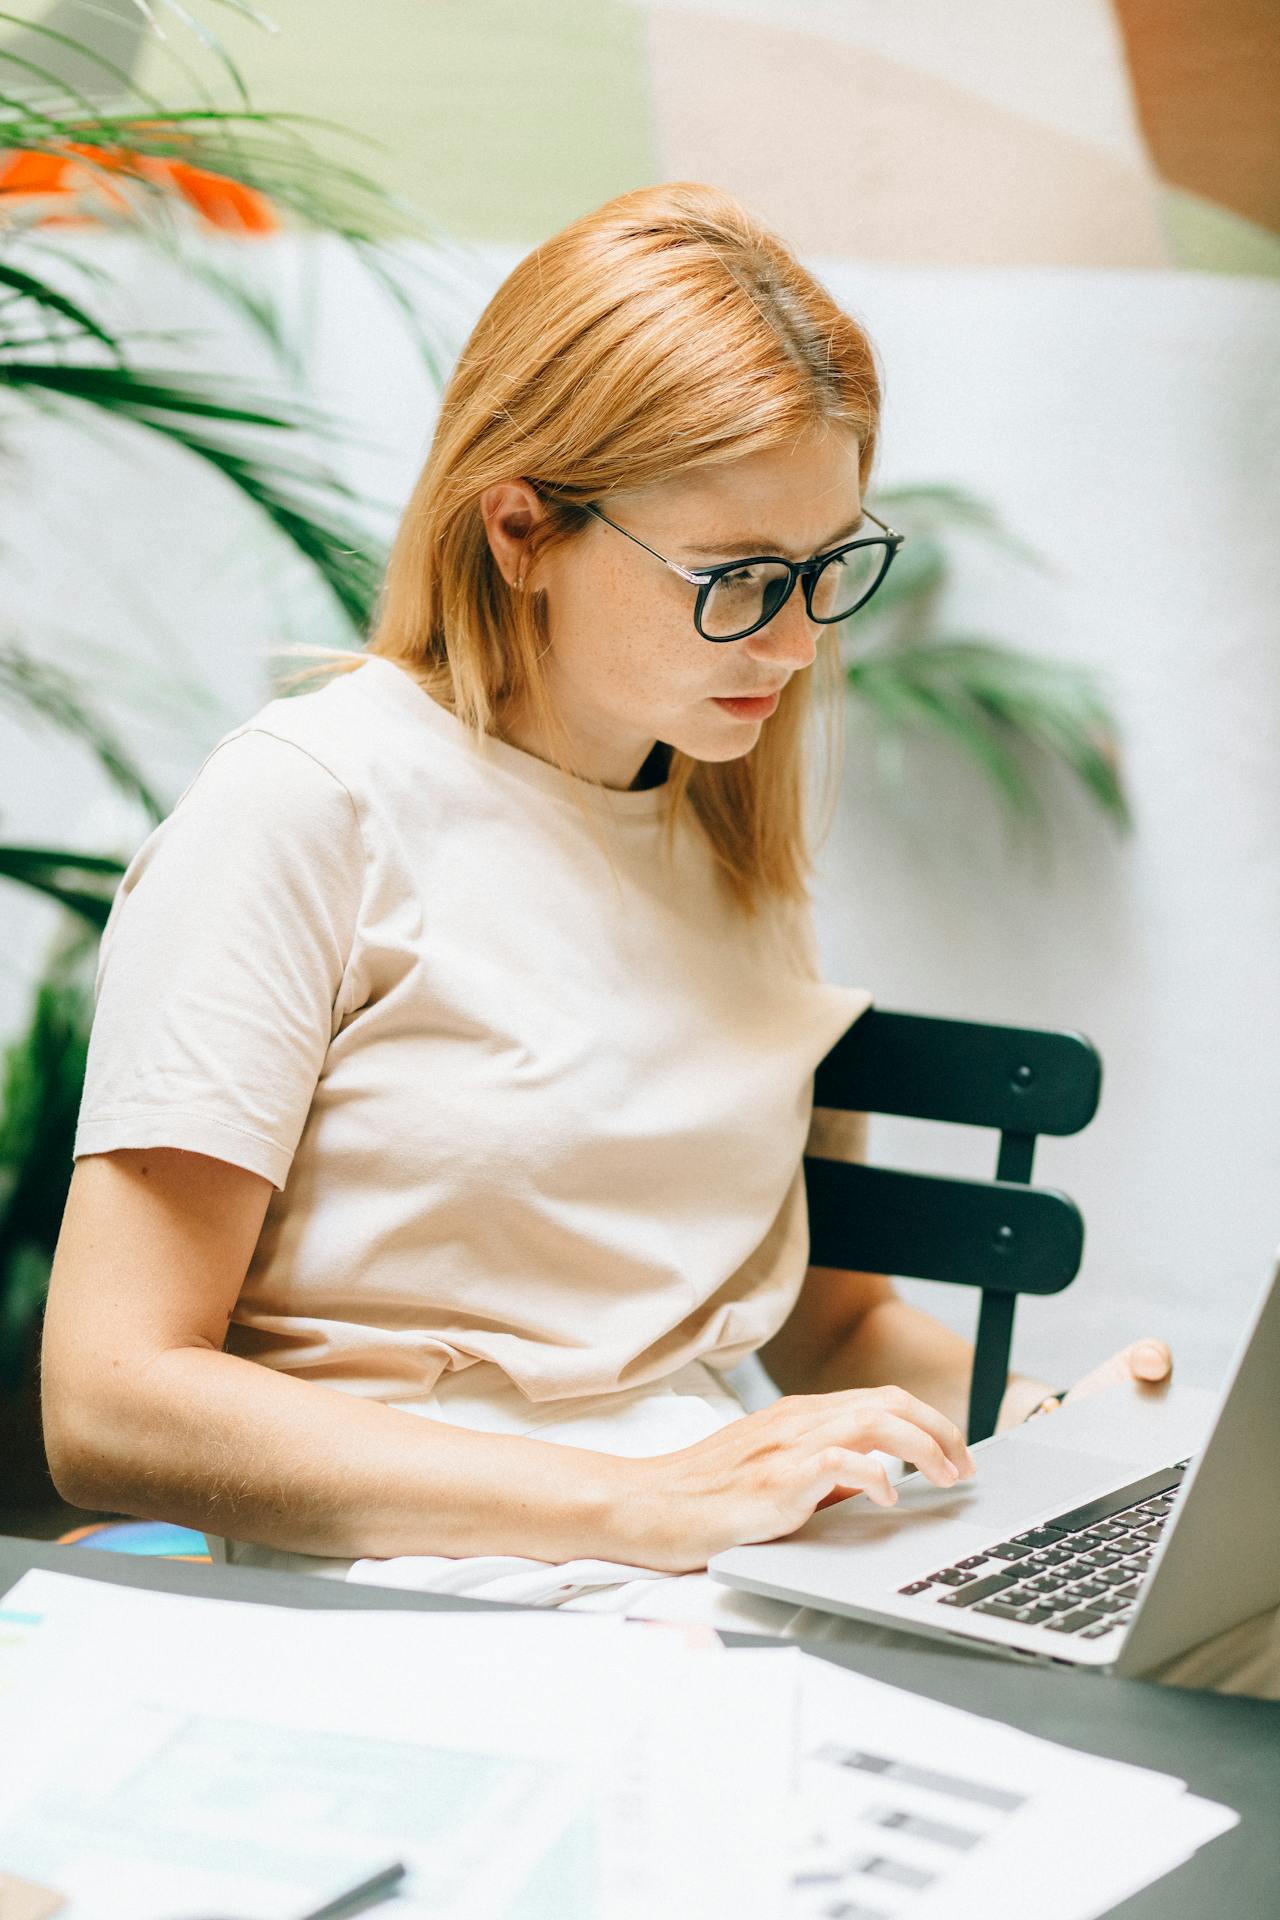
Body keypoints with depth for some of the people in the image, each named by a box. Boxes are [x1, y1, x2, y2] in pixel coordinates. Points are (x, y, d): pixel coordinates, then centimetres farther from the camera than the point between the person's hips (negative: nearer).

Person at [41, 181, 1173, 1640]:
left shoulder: (738, 833, 17)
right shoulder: (314, 805, -7)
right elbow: (112, 1406, -14)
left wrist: (1030, 1415, 1)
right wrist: (641, 1503, -22)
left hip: (739, 1625, 7)